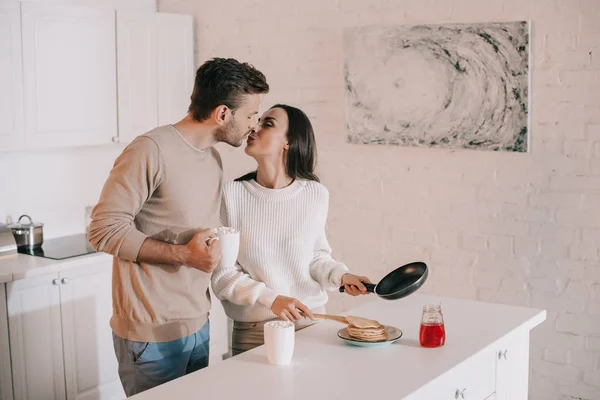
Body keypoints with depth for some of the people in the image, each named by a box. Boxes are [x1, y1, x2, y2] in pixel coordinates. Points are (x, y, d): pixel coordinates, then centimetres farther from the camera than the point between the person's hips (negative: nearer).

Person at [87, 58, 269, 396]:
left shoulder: (214, 159, 11)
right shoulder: (152, 150, -16)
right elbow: (104, 229, -18)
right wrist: (183, 255, -23)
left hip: (199, 326, 8)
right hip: (153, 333, -8)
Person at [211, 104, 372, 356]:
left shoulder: (316, 194, -5)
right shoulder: (232, 194, -10)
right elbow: (222, 273, -9)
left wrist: (341, 276, -9)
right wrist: (270, 299, -19)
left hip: (310, 321, 2)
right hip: (252, 328, -1)